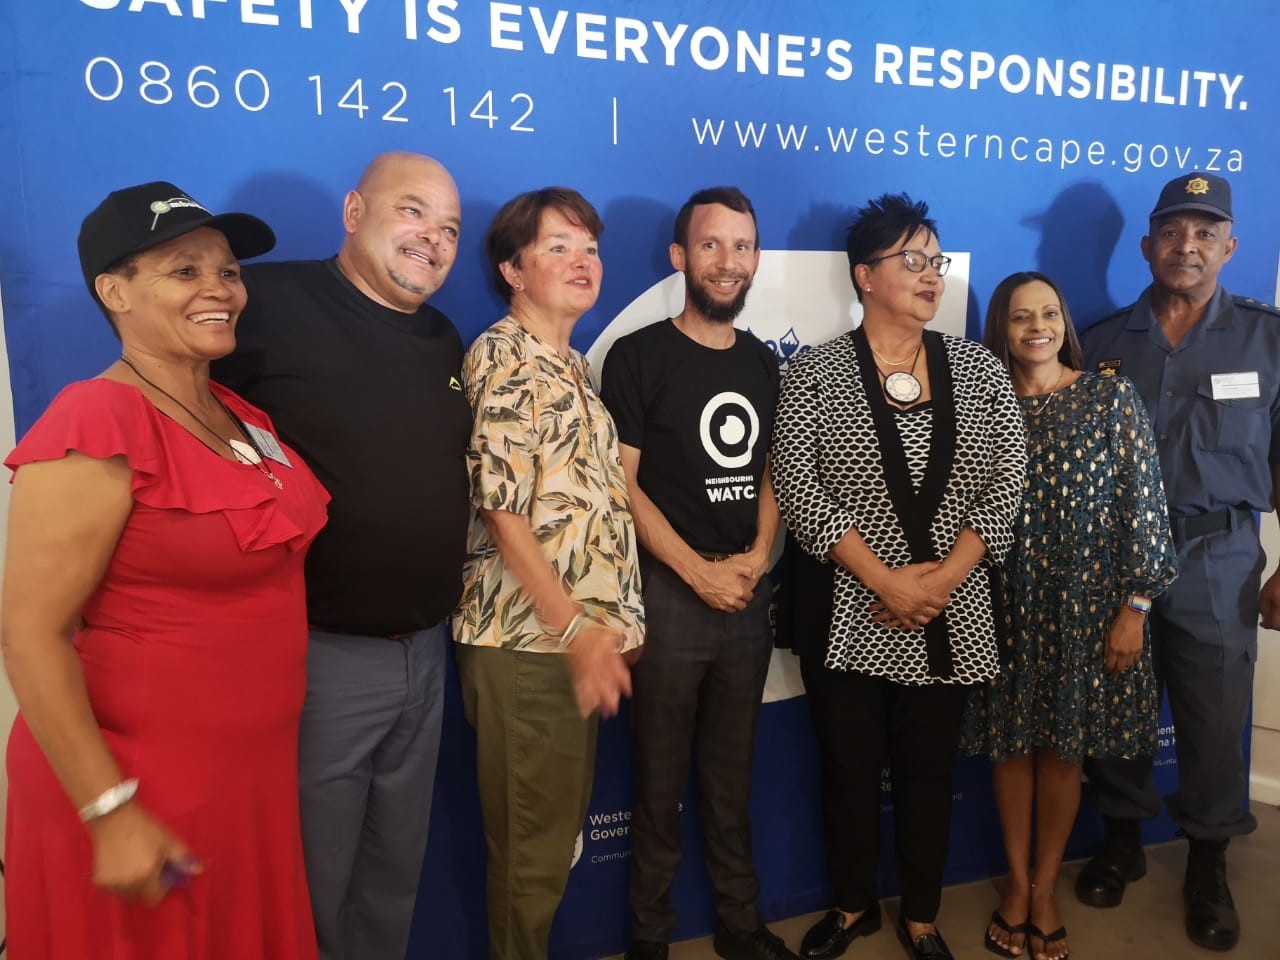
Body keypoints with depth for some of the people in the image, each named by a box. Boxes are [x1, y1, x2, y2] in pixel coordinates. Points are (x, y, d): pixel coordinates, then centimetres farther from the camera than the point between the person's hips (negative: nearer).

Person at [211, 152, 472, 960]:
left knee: (396, 872, 23)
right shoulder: (269, 301, -14)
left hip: (425, 651, 7)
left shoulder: (445, 341, 9)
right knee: (307, 888, 11)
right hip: (316, 653, -6)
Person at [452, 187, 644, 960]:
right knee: (532, 843, 6)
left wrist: (612, 622, 13)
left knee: (562, 828, 20)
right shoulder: (501, 357, -11)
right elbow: (502, 509, -18)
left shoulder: (576, 366, 15)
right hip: (528, 638, -8)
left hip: (585, 633, 9)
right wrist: (576, 631, -19)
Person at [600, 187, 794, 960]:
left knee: (732, 778, 16)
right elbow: (621, 483, -10)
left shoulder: (763, 363, 10)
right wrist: (698, 572, -14)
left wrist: (758, 556, -3)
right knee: (662, 782, 7)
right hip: (670, 592, -4)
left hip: (749, 595, 5)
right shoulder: (639, 356, -6)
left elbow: (769, 471, 14)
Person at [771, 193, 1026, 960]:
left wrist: (942, 579, -12)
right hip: (847, 612, -2)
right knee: (850, 768, 11)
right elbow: (797, 488, -12)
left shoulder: (980, 369, 4)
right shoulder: (816, 373, -4)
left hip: (950, 616, 2)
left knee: (928, 771, 13)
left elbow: (1007, 483, 0)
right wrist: (886, 581, -16)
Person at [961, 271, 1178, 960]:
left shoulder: (1111, 397, -2)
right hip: (1005, 600, 1)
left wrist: (1135, 606, -8)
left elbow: (1143, 504, -4)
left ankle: (1044, 889, 27)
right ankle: (1016, 883, 28)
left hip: (1087, 598, -1)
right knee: (1012, 743, 10)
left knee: (1063, 747, 9)